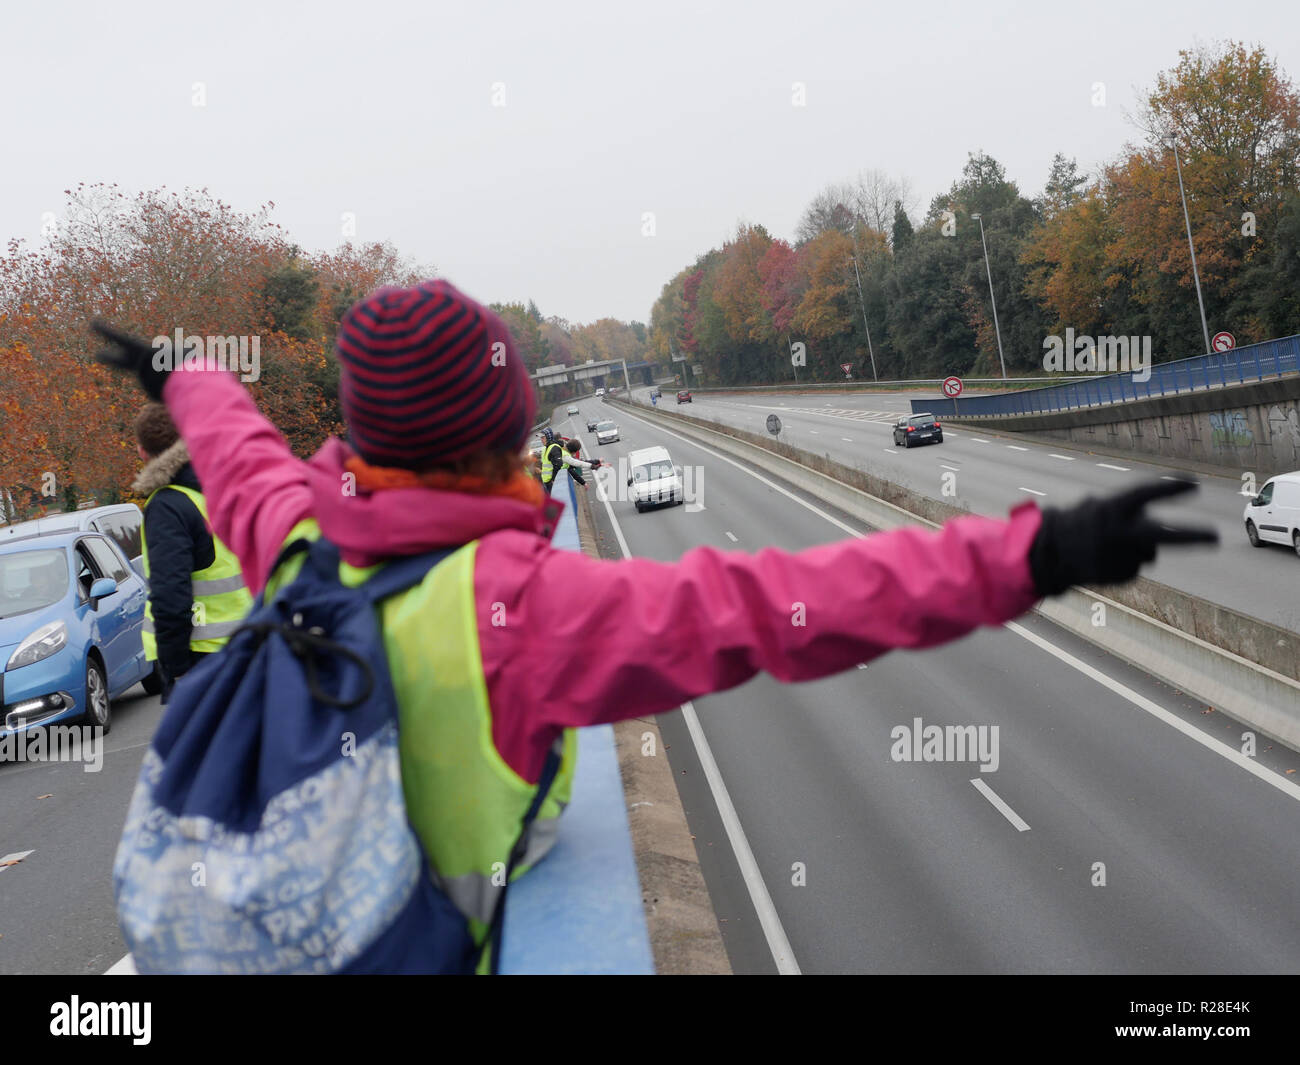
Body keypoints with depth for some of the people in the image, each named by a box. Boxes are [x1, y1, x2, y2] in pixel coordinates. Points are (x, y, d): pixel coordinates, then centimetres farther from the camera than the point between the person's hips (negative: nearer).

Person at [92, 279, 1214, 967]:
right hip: (457, 933, -5)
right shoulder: (515, 604, -36)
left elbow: (240, 455, 8)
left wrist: (180, 376, 32)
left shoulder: (296, 540, -16)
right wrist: (1033, 556, -46)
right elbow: (764, 606, -44)